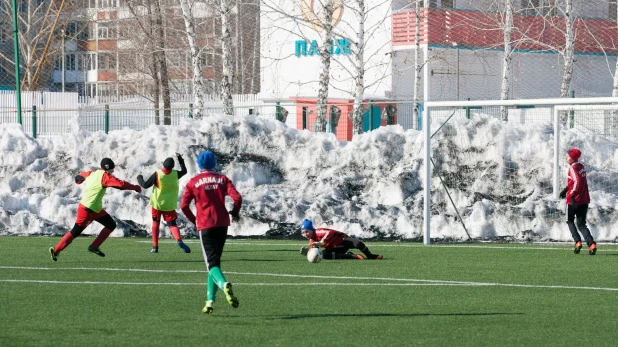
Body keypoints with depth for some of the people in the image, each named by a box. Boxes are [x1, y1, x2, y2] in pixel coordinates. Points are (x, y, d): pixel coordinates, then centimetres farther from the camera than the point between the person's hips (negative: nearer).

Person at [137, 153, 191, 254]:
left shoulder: (157, 174, -15)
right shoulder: (175, 174, -7)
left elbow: (145, 185, -8)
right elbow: (184, 171, 16)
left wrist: (140, 178, 11)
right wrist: (180, 159, 23)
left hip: (157, 204, -1)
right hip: (169, 205, 1)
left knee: (155, 223, 17)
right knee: (172, 224, 4)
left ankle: (155, 247, 11)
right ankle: (179, 240, -26)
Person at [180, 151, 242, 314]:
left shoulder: (194, 182, 2)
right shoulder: (222, 179, 6)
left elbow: (184, 205, -4)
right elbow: (237, 197, -6)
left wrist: (193, 220, 13)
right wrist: (234, 213, 12)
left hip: (205, 226, -3)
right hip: (222, 224, 3)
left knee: (212, 263, -7)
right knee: (215, 260, 15)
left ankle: (224, 284, -39)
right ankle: (210, 301, 11)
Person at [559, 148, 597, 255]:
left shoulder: (573, 168, -14)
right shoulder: (581, 166, 13)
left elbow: (577, 182, -27)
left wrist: (572, 195, -27)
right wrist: (566, 189, 24)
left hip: (574, 200, -7)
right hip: (584, 200, 7)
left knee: (570, 221, 15)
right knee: (581, 224, 9)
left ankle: (577, 242, 2)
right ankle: (591, 244, -10)